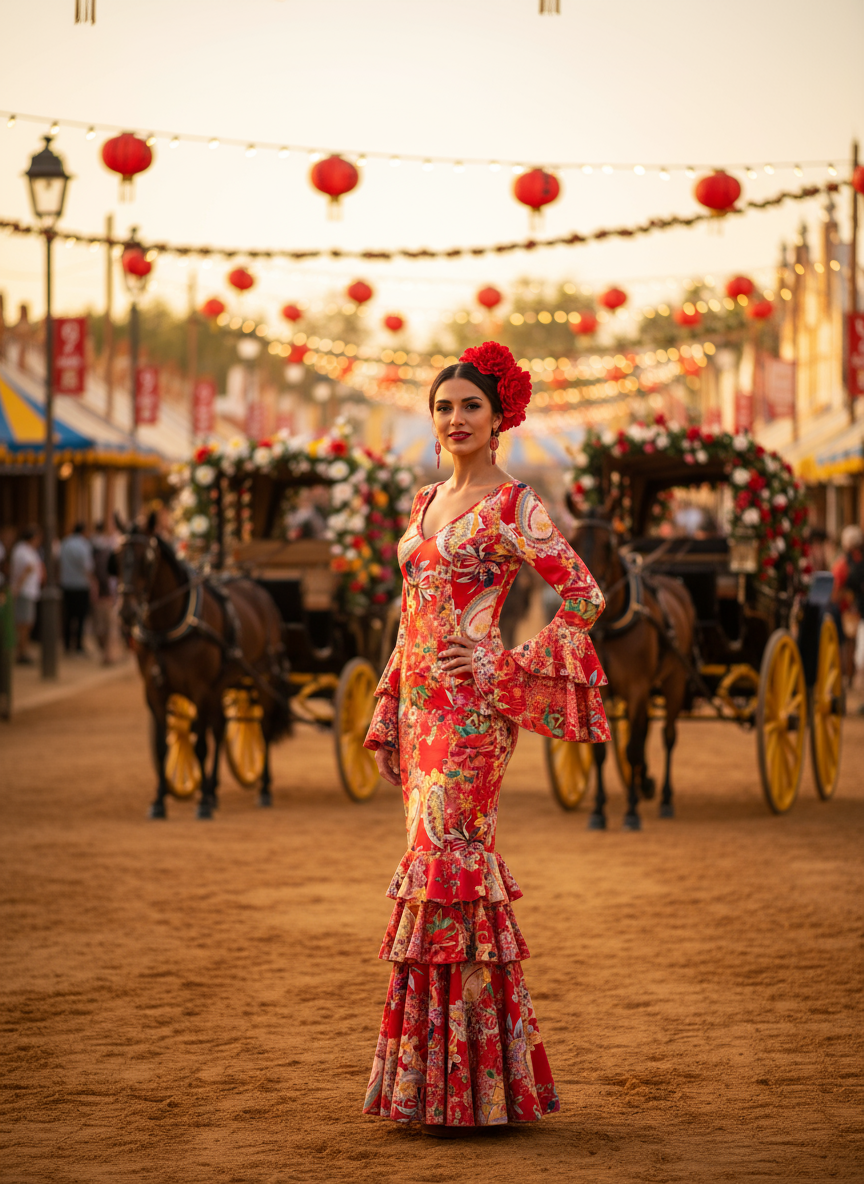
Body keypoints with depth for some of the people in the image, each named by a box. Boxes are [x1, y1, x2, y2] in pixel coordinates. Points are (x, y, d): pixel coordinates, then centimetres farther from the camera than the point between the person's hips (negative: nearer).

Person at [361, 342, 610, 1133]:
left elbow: (584, 596, -10)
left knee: (447, 861, -11)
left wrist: (509, 666, -11)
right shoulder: (426, 503, 17)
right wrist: (388, 715, 16)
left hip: (473, 709, -7)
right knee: (450, 867, 9)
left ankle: (465, 1084, -6)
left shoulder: (513, 506, -5)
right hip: (422, 705, 7)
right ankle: (436, 1072, 14)